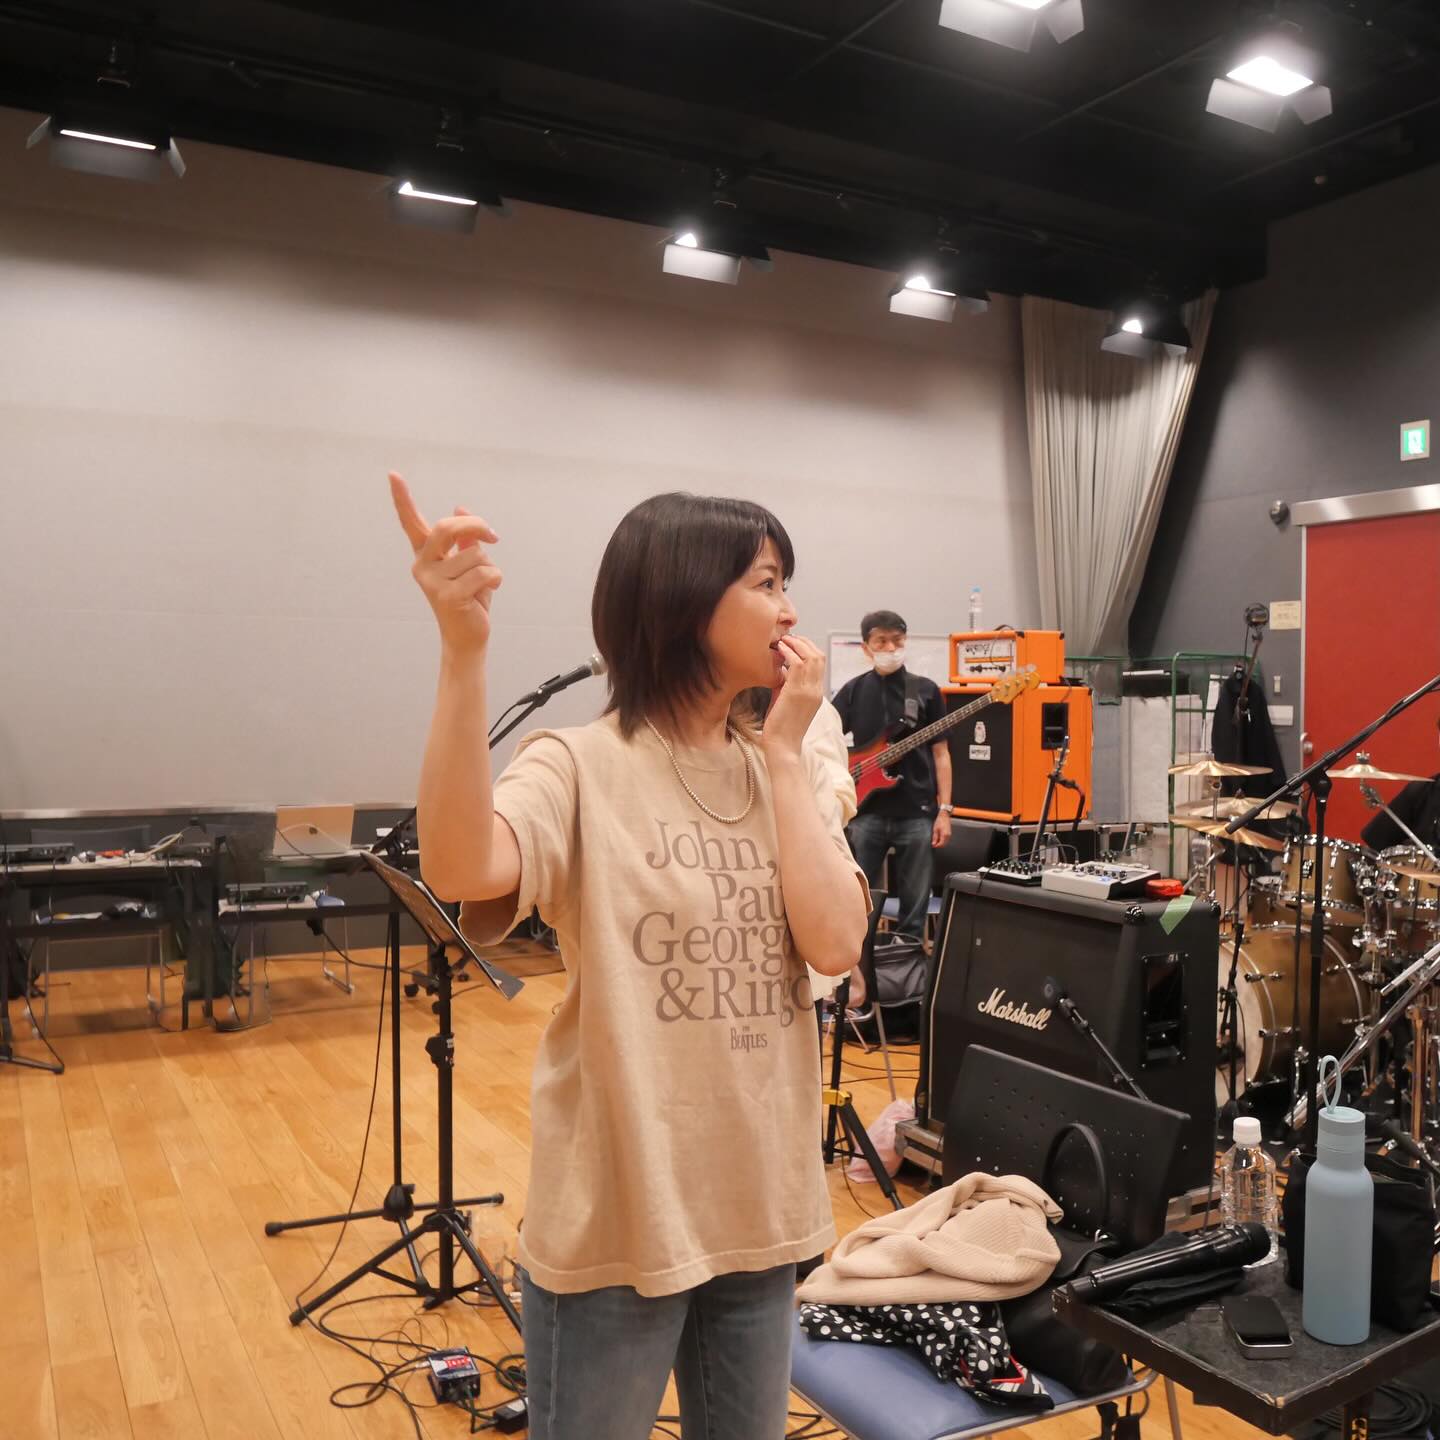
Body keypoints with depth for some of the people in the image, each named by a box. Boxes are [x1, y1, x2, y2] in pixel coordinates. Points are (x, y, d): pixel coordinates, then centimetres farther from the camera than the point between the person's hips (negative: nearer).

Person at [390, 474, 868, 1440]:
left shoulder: (790, 772, 3)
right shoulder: (584, 768, -12)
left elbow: (835, 943, -11)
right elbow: (461, 870, -33)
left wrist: (785, 750, -9)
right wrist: (464, 649, -42)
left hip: (760, 1207, 5)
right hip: (619, 1214, -5)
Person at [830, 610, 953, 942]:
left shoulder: (926, 690, 6)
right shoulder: (853, 691, 6)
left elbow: (940, 753, 5)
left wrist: (944, 810, -2)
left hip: (918, 813, 0)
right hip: (867, 812, 0)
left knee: (915, 907, 5)